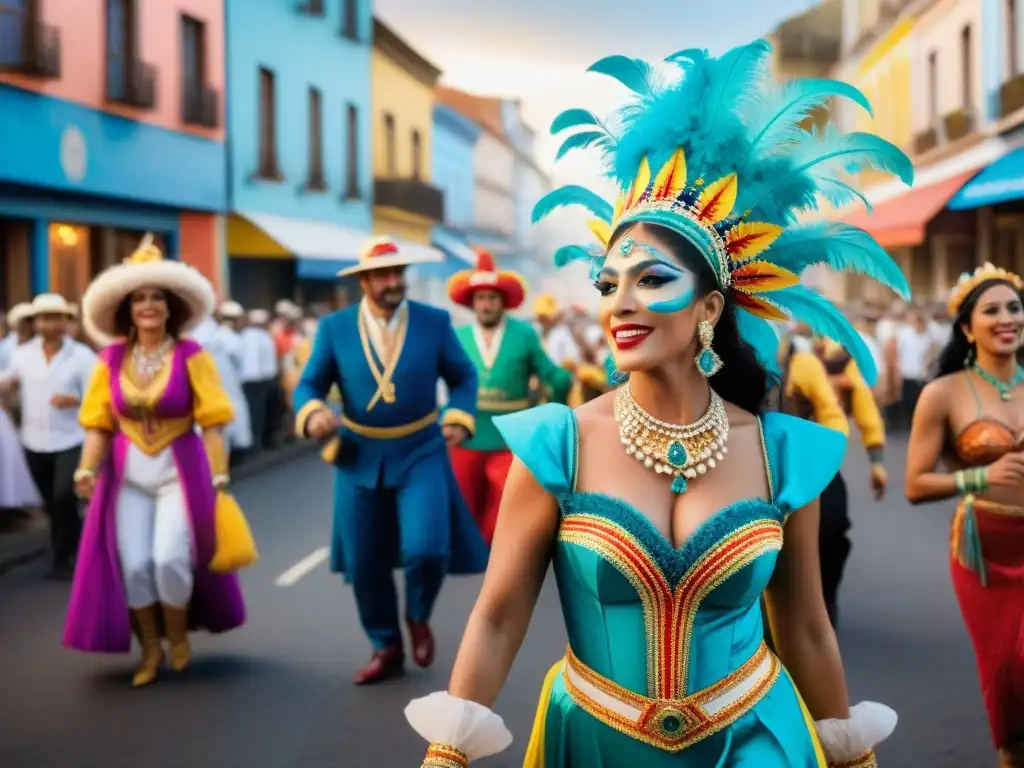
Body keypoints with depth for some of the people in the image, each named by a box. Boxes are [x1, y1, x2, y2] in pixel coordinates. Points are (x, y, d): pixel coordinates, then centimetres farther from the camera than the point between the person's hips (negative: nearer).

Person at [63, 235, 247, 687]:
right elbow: (98, 424, 0)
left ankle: (178, 635, 17)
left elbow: (211, 424, -9)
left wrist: (220, 479, -12)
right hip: (127, 473, 3)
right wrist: (86, 470, -13)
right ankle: (151, 649, 20)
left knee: (170, 558, -12)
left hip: (180, 470, -3)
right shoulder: (111, 359, 0)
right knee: (133, 564, 0)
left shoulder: (191, 357, -8)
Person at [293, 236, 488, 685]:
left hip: (421, 454, -1)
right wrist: (313, 414, -22)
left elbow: (463, 376, 6)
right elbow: (309, 385, 0)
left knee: (427, 549, -16)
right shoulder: (334, 327, -3)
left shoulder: (434, 322, -3)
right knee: (364, 564, 6)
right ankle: (386, 648, 27)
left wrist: (459, 419, -11)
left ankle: (418, 618, 17)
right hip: (360, 458, 1)